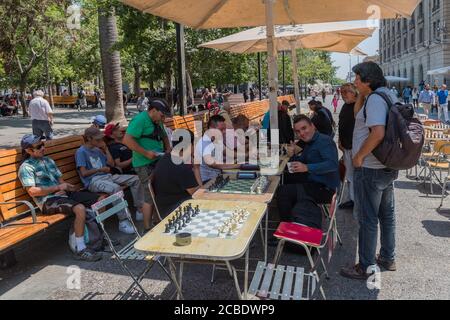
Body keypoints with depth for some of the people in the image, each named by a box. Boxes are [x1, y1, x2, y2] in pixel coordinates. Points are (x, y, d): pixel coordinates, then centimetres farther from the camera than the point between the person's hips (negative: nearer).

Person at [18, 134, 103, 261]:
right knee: (80, 208, -34)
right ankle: (80, 250, -21)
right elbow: (32, 192, -12)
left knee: (101, 199, -6)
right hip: (48, 201, -8)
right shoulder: (26, 167, -2)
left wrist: (66, 187, -1)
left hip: (63, 194, 8)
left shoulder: (48, 160, 20)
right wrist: (58, 187, -12)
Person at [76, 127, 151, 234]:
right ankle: (123, 221, -34)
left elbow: (111, 164, 16)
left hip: (107, 176, 8)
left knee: (135, 179, -4)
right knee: (116, 188, -38)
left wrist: (106, 149, 9)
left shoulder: (97, 150, 17)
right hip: (93, 181, -8)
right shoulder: (81, 152, -5)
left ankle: (140, 209, 0)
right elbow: (83, 173, -13)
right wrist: (100, 169, -9)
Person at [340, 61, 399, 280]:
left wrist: (359, 156, -21)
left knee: (368, 219, 1)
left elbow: (378, 133, -30)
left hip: (370, 170, -10)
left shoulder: (375, 99, -19)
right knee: (387, 215, 20)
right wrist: (360, 97, 10)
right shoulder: (389, 96, 11)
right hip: (388, 167, 10)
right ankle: (388, 258, 35)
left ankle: (366, 267, 14)